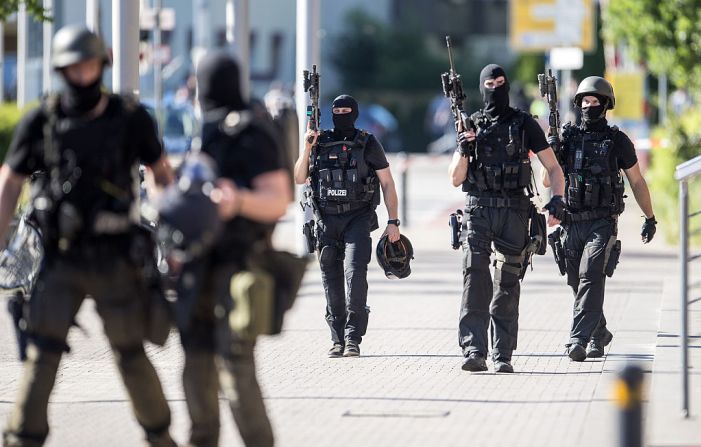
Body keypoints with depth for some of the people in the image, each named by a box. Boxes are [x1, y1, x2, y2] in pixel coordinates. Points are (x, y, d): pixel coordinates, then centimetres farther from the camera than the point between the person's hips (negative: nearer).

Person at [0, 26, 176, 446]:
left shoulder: (131, 118, -2)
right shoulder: (41, 122, -2)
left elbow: (161, 172, 11)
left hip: (116, 259, 0)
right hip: (61, 260, 0)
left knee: (132, 357, 6)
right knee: (43, 353, -10)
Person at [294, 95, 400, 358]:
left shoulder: (368, 144, 3)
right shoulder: (320, 143, 10)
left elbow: (387, 183, 5)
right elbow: (299, 179, 6)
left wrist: (393, 222, -1)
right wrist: (307, 147, -7)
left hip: (358, 219, -3)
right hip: (327, 220, 3)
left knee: (355, 272, -19)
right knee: (332, 282, 5)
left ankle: (353, 338, -18)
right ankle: (338, 339, 14)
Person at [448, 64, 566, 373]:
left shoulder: (525, 124, 7)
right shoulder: (471, 126, 12)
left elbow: (553, 167, 7)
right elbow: (455, 179, 10)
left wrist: (557, 200, -9)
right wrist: (463, 150, -8)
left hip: (514, 212, -1)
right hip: (478, 209, 1)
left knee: (507, 285, 0)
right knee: (474, 278, -14)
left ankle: (502, 356, 4)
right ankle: (474, 351, -20)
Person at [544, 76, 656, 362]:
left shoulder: (617, 141, 2)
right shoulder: (567, 138, 8)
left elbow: (637, 181, 10)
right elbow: (547, 180, 6)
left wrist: (650, 218, 14)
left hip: (602, 223, -4)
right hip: (571, 223, 4)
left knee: (591, 279, -19)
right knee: (578, 284, 11)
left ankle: (578, 339, -26)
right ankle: (599, 335, 31)